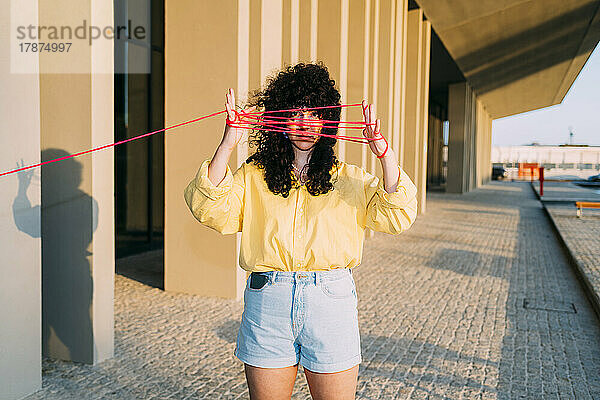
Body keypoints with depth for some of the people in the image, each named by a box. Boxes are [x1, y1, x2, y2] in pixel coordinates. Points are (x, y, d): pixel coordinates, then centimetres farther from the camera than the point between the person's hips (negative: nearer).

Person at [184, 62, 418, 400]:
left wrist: (384, 150, -20)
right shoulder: (252, 177, 8)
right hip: (267, 306, 1)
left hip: (332, 303, 0)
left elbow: (396, 216, -7)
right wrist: (228, 145, -18)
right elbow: (209, 209, -8)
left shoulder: (349, 179, 8)